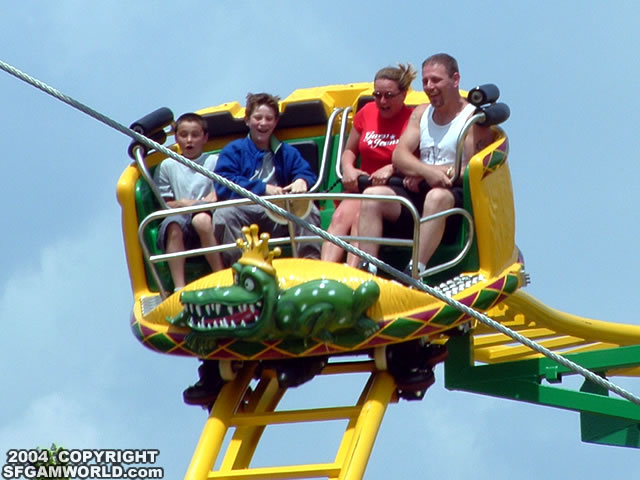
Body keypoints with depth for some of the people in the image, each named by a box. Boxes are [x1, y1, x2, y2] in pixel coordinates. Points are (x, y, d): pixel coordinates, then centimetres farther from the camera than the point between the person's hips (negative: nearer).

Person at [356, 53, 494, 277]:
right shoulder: (421, 113, 19)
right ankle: (366, 270, -28)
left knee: (437, 196, -38)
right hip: (418, 194, 6)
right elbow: (399, 155, 5)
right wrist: (426, 171, -18)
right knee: (373, 195, -18)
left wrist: (419, 173, -12)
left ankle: (415, 272, -46)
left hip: (458, 195, -6)